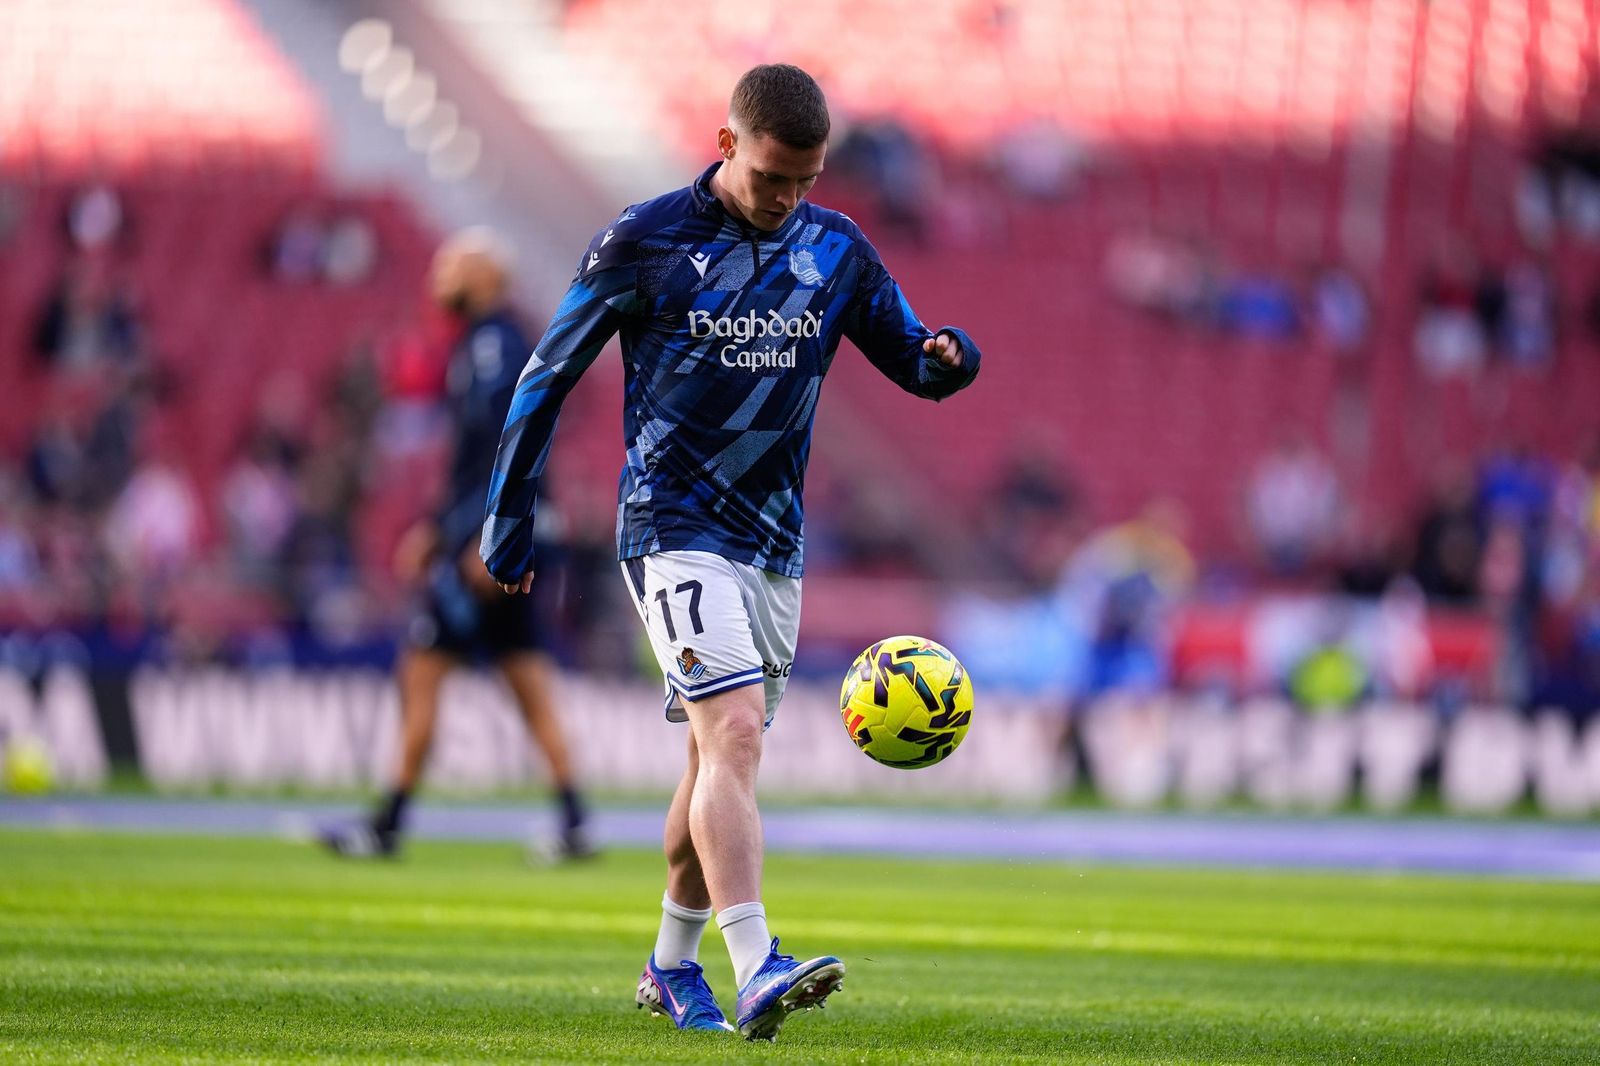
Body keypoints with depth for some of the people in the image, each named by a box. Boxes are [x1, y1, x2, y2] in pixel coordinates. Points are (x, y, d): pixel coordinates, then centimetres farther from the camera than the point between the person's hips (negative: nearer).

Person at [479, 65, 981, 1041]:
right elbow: (550, 375, 1)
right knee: (733, 732, -22)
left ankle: (673, 968, 31)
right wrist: (510, 518, 1)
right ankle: (757, 970, -33)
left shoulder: (837, 251, 6)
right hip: (673, 527, -5)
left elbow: (917, 364, 11)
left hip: (773, 541, 6)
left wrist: (950, 356, -14)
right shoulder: (645, 241, -6)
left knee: (723, 760, 13)